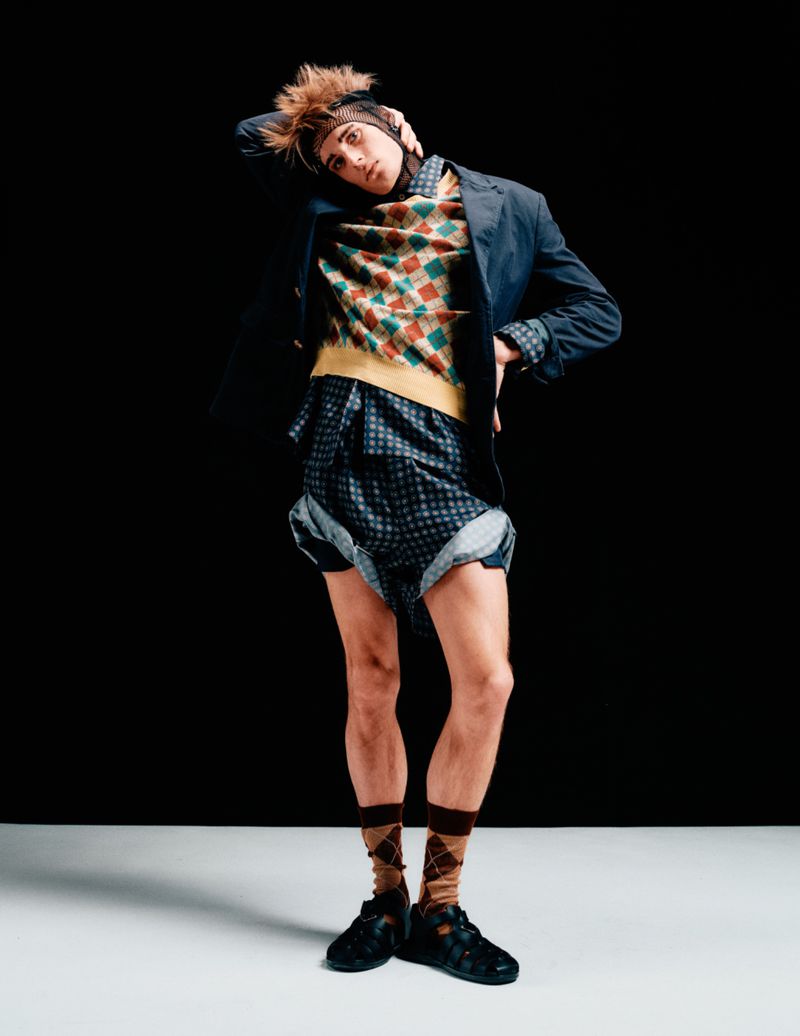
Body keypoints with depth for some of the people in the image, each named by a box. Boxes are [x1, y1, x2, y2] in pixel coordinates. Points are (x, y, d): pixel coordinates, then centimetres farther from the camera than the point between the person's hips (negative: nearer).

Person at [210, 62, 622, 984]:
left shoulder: (505, 208, 12)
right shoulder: (322, 207, 17)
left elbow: (597, 312, 13)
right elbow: (247, 135, 31)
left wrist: (514, 345, -1)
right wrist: (307, 129, 23)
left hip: (443, 463, -1)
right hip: (345, 451, 1)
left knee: (487, 681, -9)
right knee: (370, 681, 4)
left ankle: (438, 908, 6)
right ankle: (385, 898, 16)